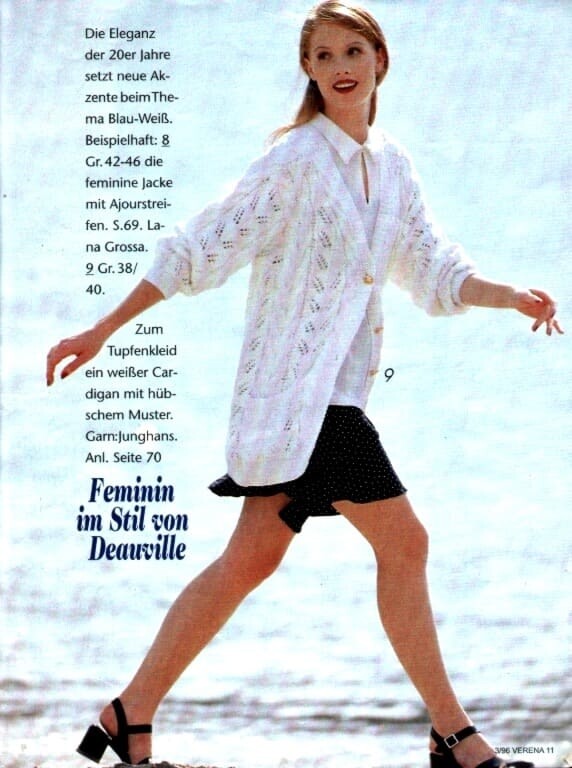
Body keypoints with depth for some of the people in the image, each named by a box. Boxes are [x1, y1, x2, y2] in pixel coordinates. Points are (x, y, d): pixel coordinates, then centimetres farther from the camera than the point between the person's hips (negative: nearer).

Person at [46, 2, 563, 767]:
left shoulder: (390, 164, 12)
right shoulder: (298, 158, -12)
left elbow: (435, 273, 14)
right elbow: (200, 248, -12)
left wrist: (514, 296, -4)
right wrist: (102, 331, -12)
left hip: (338, 382, 8)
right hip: (298, 380, -8)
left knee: (253, 558, 9)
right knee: (403, 543, -7)